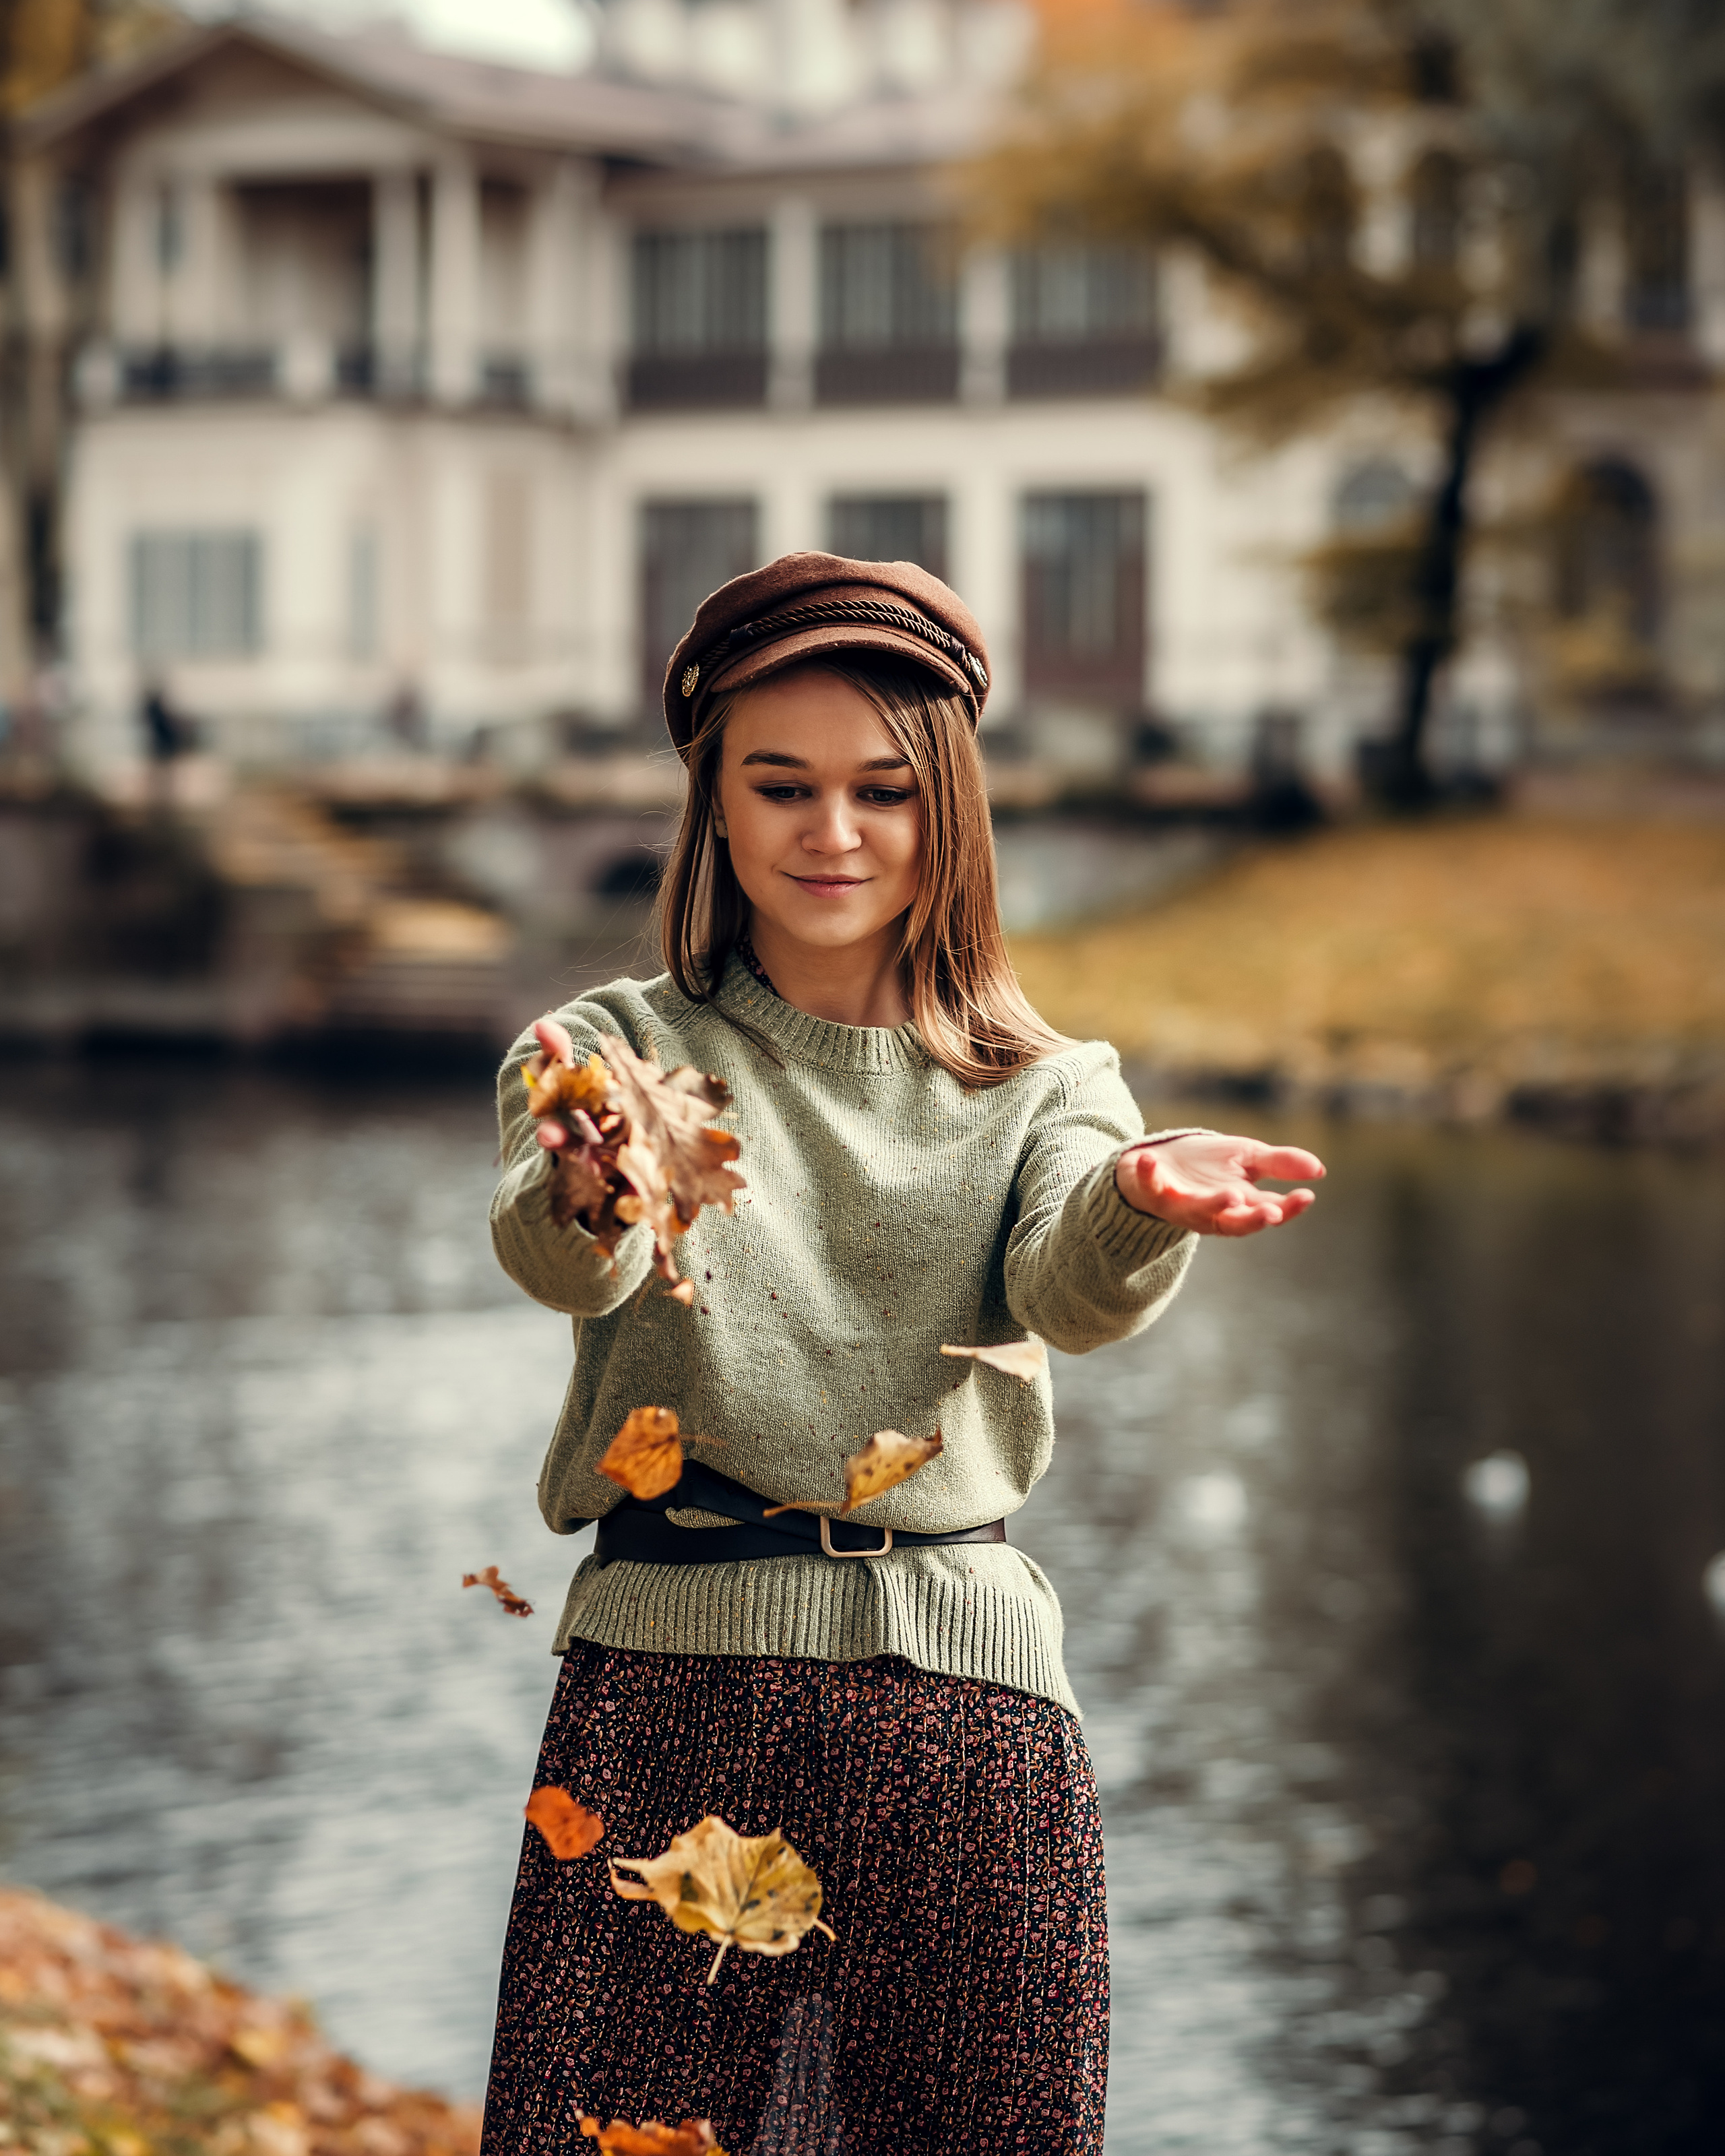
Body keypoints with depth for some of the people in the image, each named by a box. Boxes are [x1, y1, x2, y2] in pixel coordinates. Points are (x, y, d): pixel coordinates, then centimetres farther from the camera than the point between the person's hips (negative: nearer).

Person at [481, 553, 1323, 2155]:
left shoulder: (1042, 1088, 11)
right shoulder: (612, 1049, 7)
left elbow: (1072, 1289, -11)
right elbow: (556, 1263, -14)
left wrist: (1144, 1201, -34)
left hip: (963, 1686, 1)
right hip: (670, 1675, -1)